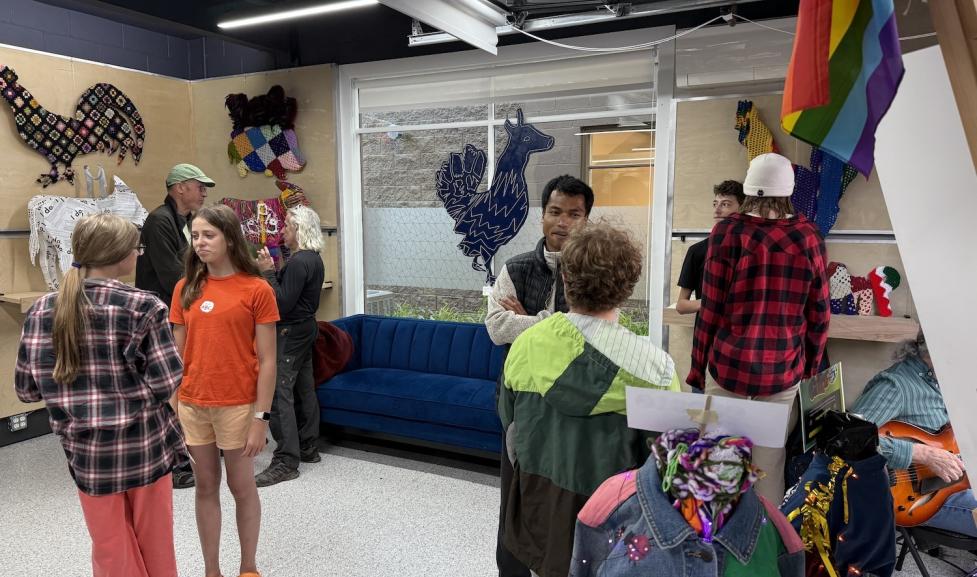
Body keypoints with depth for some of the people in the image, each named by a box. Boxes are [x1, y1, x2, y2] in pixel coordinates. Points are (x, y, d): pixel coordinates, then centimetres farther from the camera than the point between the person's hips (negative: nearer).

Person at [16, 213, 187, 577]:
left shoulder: (43, 310, -4)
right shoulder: (143, 307, -15)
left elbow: (26, 389, 0)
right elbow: (166, 383, -18)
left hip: (88, 452, 3)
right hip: (144, 446, -3)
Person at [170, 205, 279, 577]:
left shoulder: (257, 289, -9)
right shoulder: (185, 288, 4)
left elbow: (266, 360, -9)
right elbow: (177, 353, 8)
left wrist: (261, 418, -12)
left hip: (237, 405, -4)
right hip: (192, 404, 4)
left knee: (241, 487, 11)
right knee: (205, 487, 15)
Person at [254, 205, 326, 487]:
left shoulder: (299, 262, -19)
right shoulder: (314, 259, 12)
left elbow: (283, 304, -22)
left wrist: (268, 272, -17)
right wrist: (273, 271, 7)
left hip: (290, 333, -11)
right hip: (305, 328, 11)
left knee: (280, 394, -9)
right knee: (304, 390, 15)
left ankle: (286, 462, -6)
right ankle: (308, 448, 25)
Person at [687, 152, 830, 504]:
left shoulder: (728, 231, -5)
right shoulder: (808, 235, 1)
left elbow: (710, 309, -4)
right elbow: (819, 313, 5)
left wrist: (697, 369, 5)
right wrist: (811, 367, 17)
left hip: (730, 363, -2)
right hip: (784, 369, 2)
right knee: (770, 466, 9)